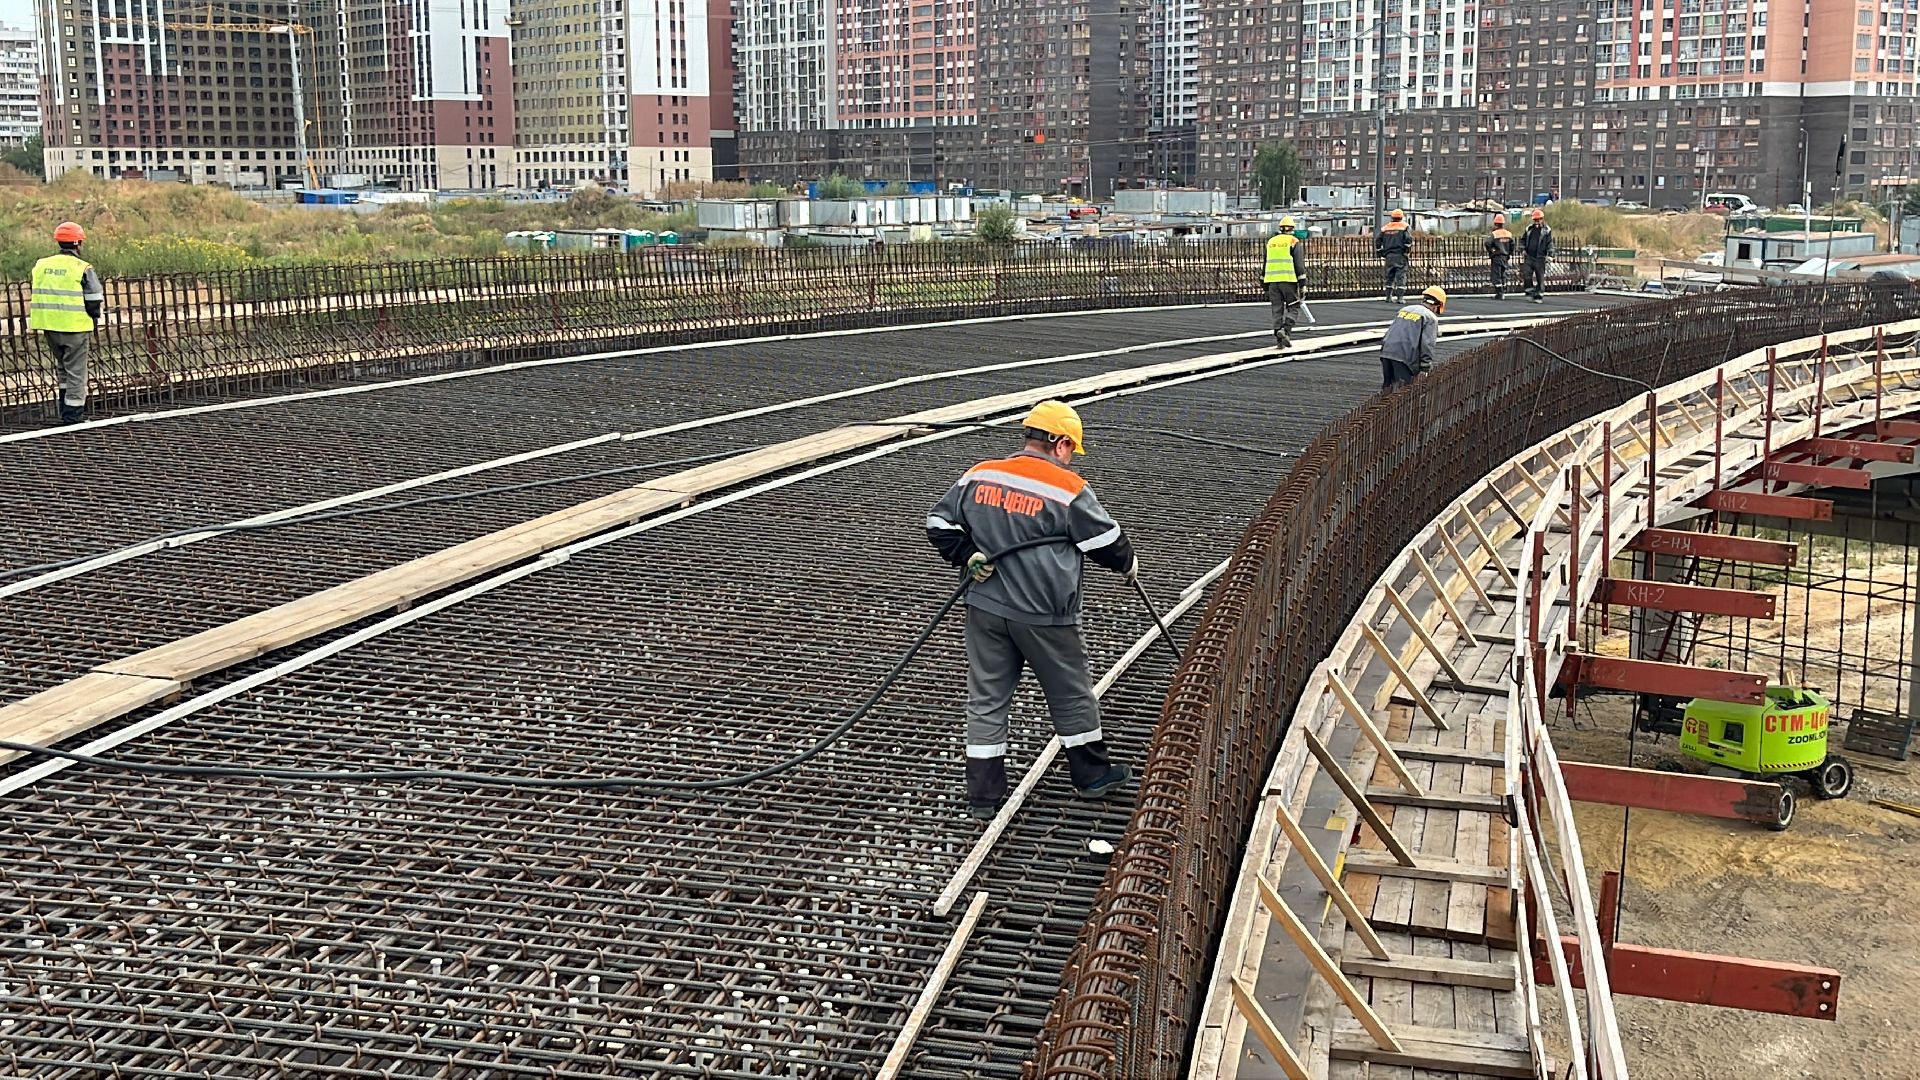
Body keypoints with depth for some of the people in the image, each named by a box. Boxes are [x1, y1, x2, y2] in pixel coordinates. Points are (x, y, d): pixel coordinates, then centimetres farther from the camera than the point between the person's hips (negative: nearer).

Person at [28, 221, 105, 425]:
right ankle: (73, 413, 3)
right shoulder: (83, 268, -10)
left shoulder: (41, 265, 7)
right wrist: (93, 317, 9)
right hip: (75, 326, -6)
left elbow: (38, 295, 13)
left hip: (49, 326, 6)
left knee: (64, 367, 21)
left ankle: (66, 408, 23)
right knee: (76, 370, 3)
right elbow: (95, 299, -8)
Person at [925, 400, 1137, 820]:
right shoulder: (1069, 490, -12)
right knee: (1071, 695, 15)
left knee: (986, 698, 10)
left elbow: (940, 524, 6)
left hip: (986, 609, 4)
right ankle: (1093, 774, 30)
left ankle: (983, 794, 12)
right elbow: (1107, 541, -3)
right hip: (1045, 616, -4)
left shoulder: (978, 476, 2)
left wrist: (969, 556, 3)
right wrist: (1128, 563, 16)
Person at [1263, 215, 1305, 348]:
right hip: (1288, 279, -4)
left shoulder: (1271, 241, 14)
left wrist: (1265, 283, 20)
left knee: (1277, 309, 7)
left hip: (1272, 280, 4)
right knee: (1293, 307, 6)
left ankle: (1278, 337, 4)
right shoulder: (1293, 242, -1)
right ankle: (1286, 330, -14)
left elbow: (1266, 263, 16)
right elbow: (1298, 263, -6)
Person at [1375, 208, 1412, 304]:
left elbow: (1377, 241, 10)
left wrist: (1381, 254, 14)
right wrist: (1408, 251, -2)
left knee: (1389, 276, 12)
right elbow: (1408, 239, -14)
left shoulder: (1385, 228, 12)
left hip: (1389, 255, 4)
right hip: (1400, 255, -4)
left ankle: (1388, 297, 13)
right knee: (1401, 276, -2)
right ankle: (1399, 297, -8)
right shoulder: (1404, 227, 0)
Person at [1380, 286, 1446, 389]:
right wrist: (1425, 368, -7)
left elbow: (1390, 331, 23)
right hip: (1404, 356, -7)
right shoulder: (1431, 318, 1)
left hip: (1386, 352, 7)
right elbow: (1427, 345, -8)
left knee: (1386, 388, 14)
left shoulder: (1404, 309, 23)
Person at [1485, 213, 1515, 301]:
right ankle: (1503, 293, 21)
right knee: (1503, 275, 17)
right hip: (1505, 257, 6)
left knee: (1497, 276, -2)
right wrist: (1509, 256, 15)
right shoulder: (1509, 234, 7)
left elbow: (1488, 243, -24)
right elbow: (1512, 245, 9)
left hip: (1496, 257, -6)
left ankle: (1499, 293, -5)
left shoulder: (1494, 234, -12)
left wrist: (1490, 252, -9)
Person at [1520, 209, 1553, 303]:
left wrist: (1550, 255, -16)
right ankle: (1529, 292, 8)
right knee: (1527, 276, -5)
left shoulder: (1546, 231, -1)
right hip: (1529, 256, 3)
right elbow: (1523, 239, 24)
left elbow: (1550, 243, -6)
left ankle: (1538, 296, 7)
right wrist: (1522, 248, 8)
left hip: (1540, 258, -3)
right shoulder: (1529, 229, 11)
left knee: (1540, 278, 1)